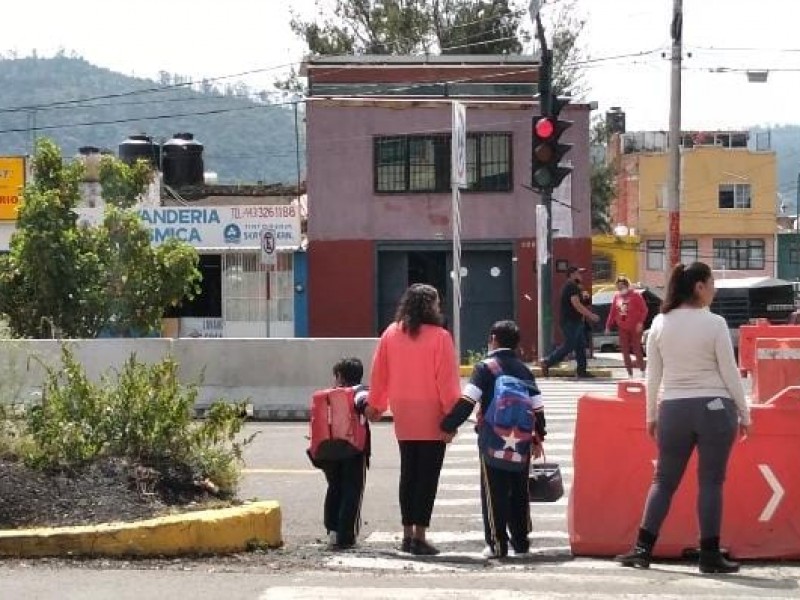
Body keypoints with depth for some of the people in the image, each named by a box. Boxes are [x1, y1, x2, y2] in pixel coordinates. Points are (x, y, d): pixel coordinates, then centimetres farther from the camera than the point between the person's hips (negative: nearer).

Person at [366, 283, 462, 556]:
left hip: (403, 417, 5)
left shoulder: (390, 334, 3)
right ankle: (419, 536, -3)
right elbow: (447, 380, -13)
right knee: (427, 475, -1)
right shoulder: (439, 337, -12)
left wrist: (375, 405, 21)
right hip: (431, 418, -5)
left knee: (408, 473, 14)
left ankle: (407, 534, 16)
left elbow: (379, 373, 9)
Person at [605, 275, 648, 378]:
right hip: (623, 329, 5)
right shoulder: (616, 297, 9)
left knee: (637, 350, -2)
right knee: (625, 351, 4)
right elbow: (612, 313, 13)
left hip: (635, 328, -5)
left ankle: (642, 372, 10)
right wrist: (608, 326, 11)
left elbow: (644, 310, -8)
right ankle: (630, 374, 11)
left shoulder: (635, 295, -6)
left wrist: (640, 322, -18)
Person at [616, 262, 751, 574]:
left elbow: (652, 375, 7)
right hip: (715, 408, -3)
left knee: (664, 480, 11)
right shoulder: (714, 324, -8)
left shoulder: (660, 324, 2)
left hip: (674, 408, 3)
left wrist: (651, 414, 17)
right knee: (711, 482, 2)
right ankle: (710, 555, 5)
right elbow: (730, 373, -5)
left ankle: (643, 548, 8)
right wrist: (744, 414, 4)